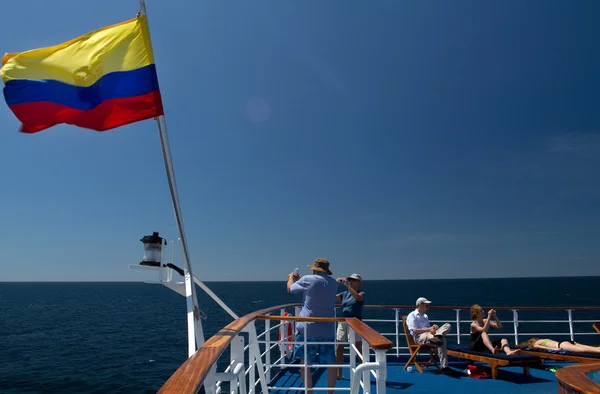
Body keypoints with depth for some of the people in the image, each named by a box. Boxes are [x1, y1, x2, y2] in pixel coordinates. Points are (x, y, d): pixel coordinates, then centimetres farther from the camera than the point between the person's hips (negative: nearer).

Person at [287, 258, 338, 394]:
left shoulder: (307, 280, -8)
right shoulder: (333, 283, 6)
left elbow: (290, 289, 7)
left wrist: (291, 278, 29)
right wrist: (299, 280, 29)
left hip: (307, 329, -4)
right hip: (327, 330, 4)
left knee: (305, 364, 7)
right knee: (331, 364, 12)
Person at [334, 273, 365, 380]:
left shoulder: (361, 294, -2)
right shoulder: (344, 294, 11)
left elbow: (357, 297, -25)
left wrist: (347, 285, -29)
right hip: (342, 323, 5)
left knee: (359, 349, 0)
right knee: (338, 348, 6)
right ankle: (338, 373, 16)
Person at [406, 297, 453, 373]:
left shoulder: (425, 316, 28)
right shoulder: (412, 316, 0)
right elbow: (415, 331, -13)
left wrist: (433, 327, 0)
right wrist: (429, 329, -16)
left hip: (428, 335, 8)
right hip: (419, 337, -8)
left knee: (448, 325, -17)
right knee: (442, 340, -37)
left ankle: (437, 336, -49)